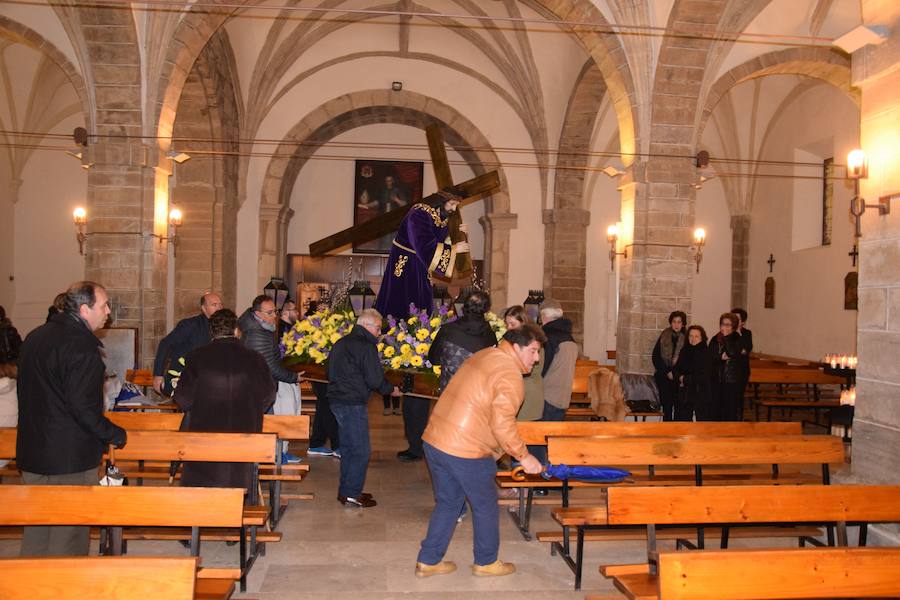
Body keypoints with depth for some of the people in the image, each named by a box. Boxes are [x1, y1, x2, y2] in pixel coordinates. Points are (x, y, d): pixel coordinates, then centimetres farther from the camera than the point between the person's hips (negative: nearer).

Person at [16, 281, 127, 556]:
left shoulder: (35, 337, 9)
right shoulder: (81, 347, -20)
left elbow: (30, 394, 17)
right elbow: (83, 408, -24)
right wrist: (116, 435, -10)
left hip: (32, 452, 8)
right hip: (70, 460, -8)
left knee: (37, 529, 19)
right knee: (69, 533, 5)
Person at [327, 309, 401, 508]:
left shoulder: (341, 342, 15)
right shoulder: (366, 346, -14)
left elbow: (331, 372, 22)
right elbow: (375, 380, -16)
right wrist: (391, 389, 0)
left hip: (337, 400, 10)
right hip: (353, 404, -10)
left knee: (348, 447, 18)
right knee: (361, 450, -2)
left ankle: (346, 490, 24)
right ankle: (351, 494, 1)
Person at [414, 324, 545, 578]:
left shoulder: (485, 355, 13)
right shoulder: (510, 375, -16)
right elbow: (503, 425, -22)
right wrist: (523, 456, -10)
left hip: (434, 440, 8)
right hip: (466, 452, -8)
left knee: (447, 503, 21)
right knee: (485, 507, 13)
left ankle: (428, 561, 27)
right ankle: (486, 562, 29)